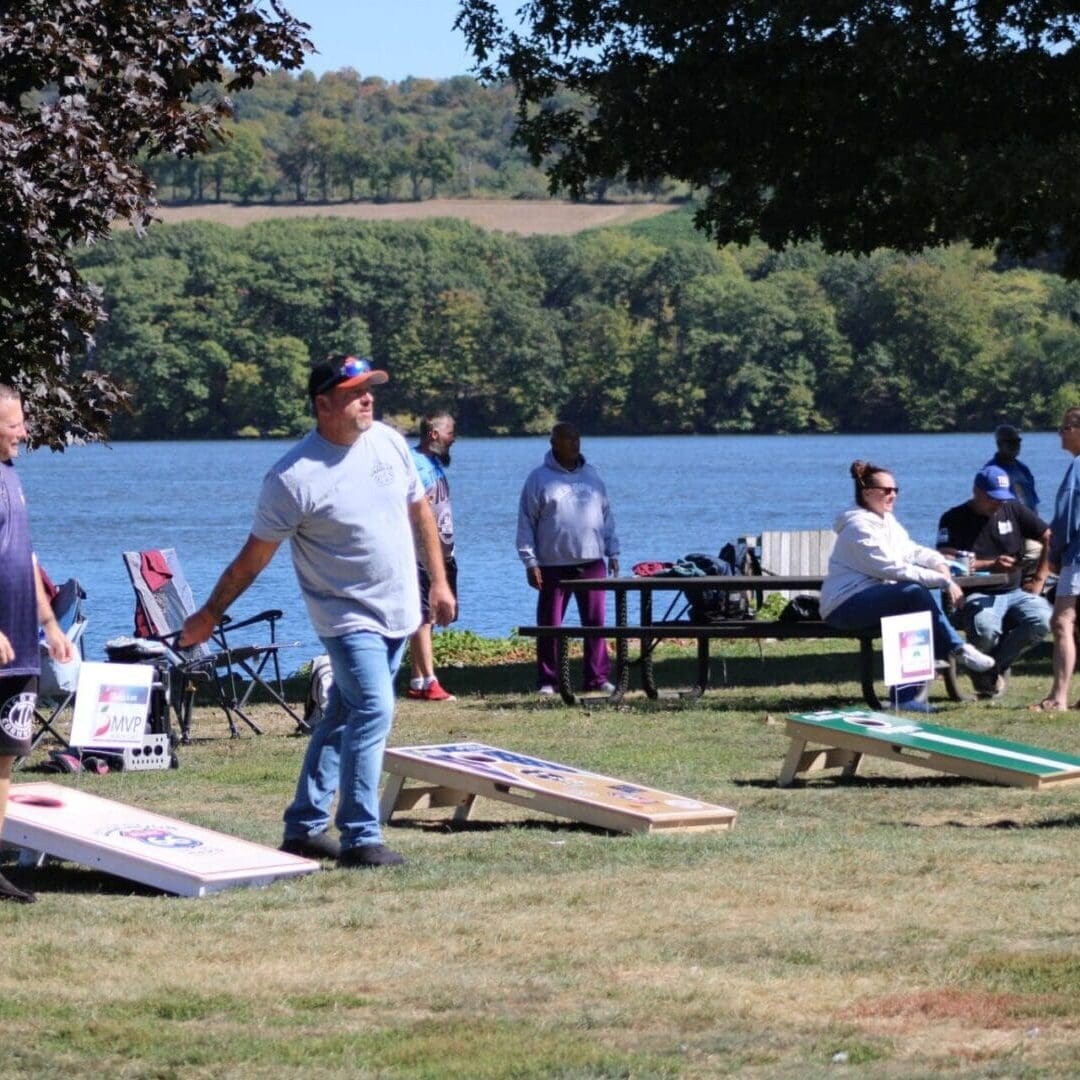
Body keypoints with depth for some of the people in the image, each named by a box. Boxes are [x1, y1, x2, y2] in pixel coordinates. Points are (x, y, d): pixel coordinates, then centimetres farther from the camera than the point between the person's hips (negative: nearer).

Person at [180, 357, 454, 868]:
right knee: (373, 711, -18)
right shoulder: (294, 477, -18)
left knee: (341, 720, 12)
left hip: (399, 612, 6)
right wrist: (209, 616, -3)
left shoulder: (389, 442, 1)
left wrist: (438, 581, 14)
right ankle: (360, 839, -14)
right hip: (348, 616, -6)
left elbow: (420, 511, 15)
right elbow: (253, 557, -9)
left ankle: (303, 828, 20)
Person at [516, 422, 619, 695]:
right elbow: (526, 523, -1)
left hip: (592, 562, 3)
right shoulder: (539, 478, 0)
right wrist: (530, 562, -8)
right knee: (549, 625, 1)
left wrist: (612, 552, 11)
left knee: (595, 622, 3)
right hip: (554, 566, -3)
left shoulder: (591, 475, 13)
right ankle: (548, 680, 7)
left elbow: (606, 516, 17)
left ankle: (598, 677, 8)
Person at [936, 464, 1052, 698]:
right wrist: (991, 564, -21)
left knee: (1042, 620, -27)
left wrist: (1039, 579, 2)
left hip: (1015, 591, 4)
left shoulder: (1013, 510, 10)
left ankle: (994, 665, -7)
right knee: (986, 629, -38)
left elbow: (1050, 539, 12)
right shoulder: (954, 519, -1)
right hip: (977, 596, -4)